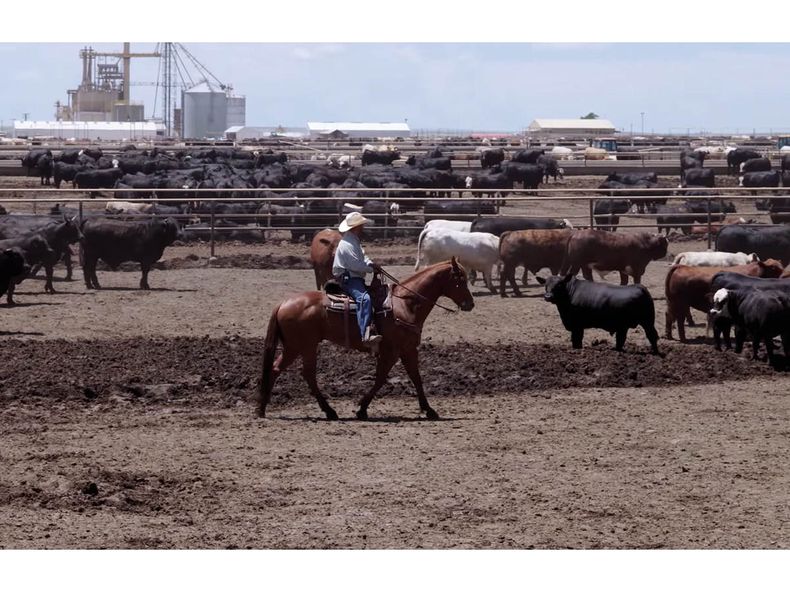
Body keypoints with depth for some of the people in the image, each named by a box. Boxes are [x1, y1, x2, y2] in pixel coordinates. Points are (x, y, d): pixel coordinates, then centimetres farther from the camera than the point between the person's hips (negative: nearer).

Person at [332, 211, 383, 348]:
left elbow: (363, 256, 28)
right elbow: (356, 265, -23)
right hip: (348, 279, -12)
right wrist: (371, 269, -9)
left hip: (356, 278, 12)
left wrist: (370, 263, 7)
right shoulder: (347, 245, -18)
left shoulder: (355, 241, 17)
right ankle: (366, 335, -51)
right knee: (364, 298, -35)